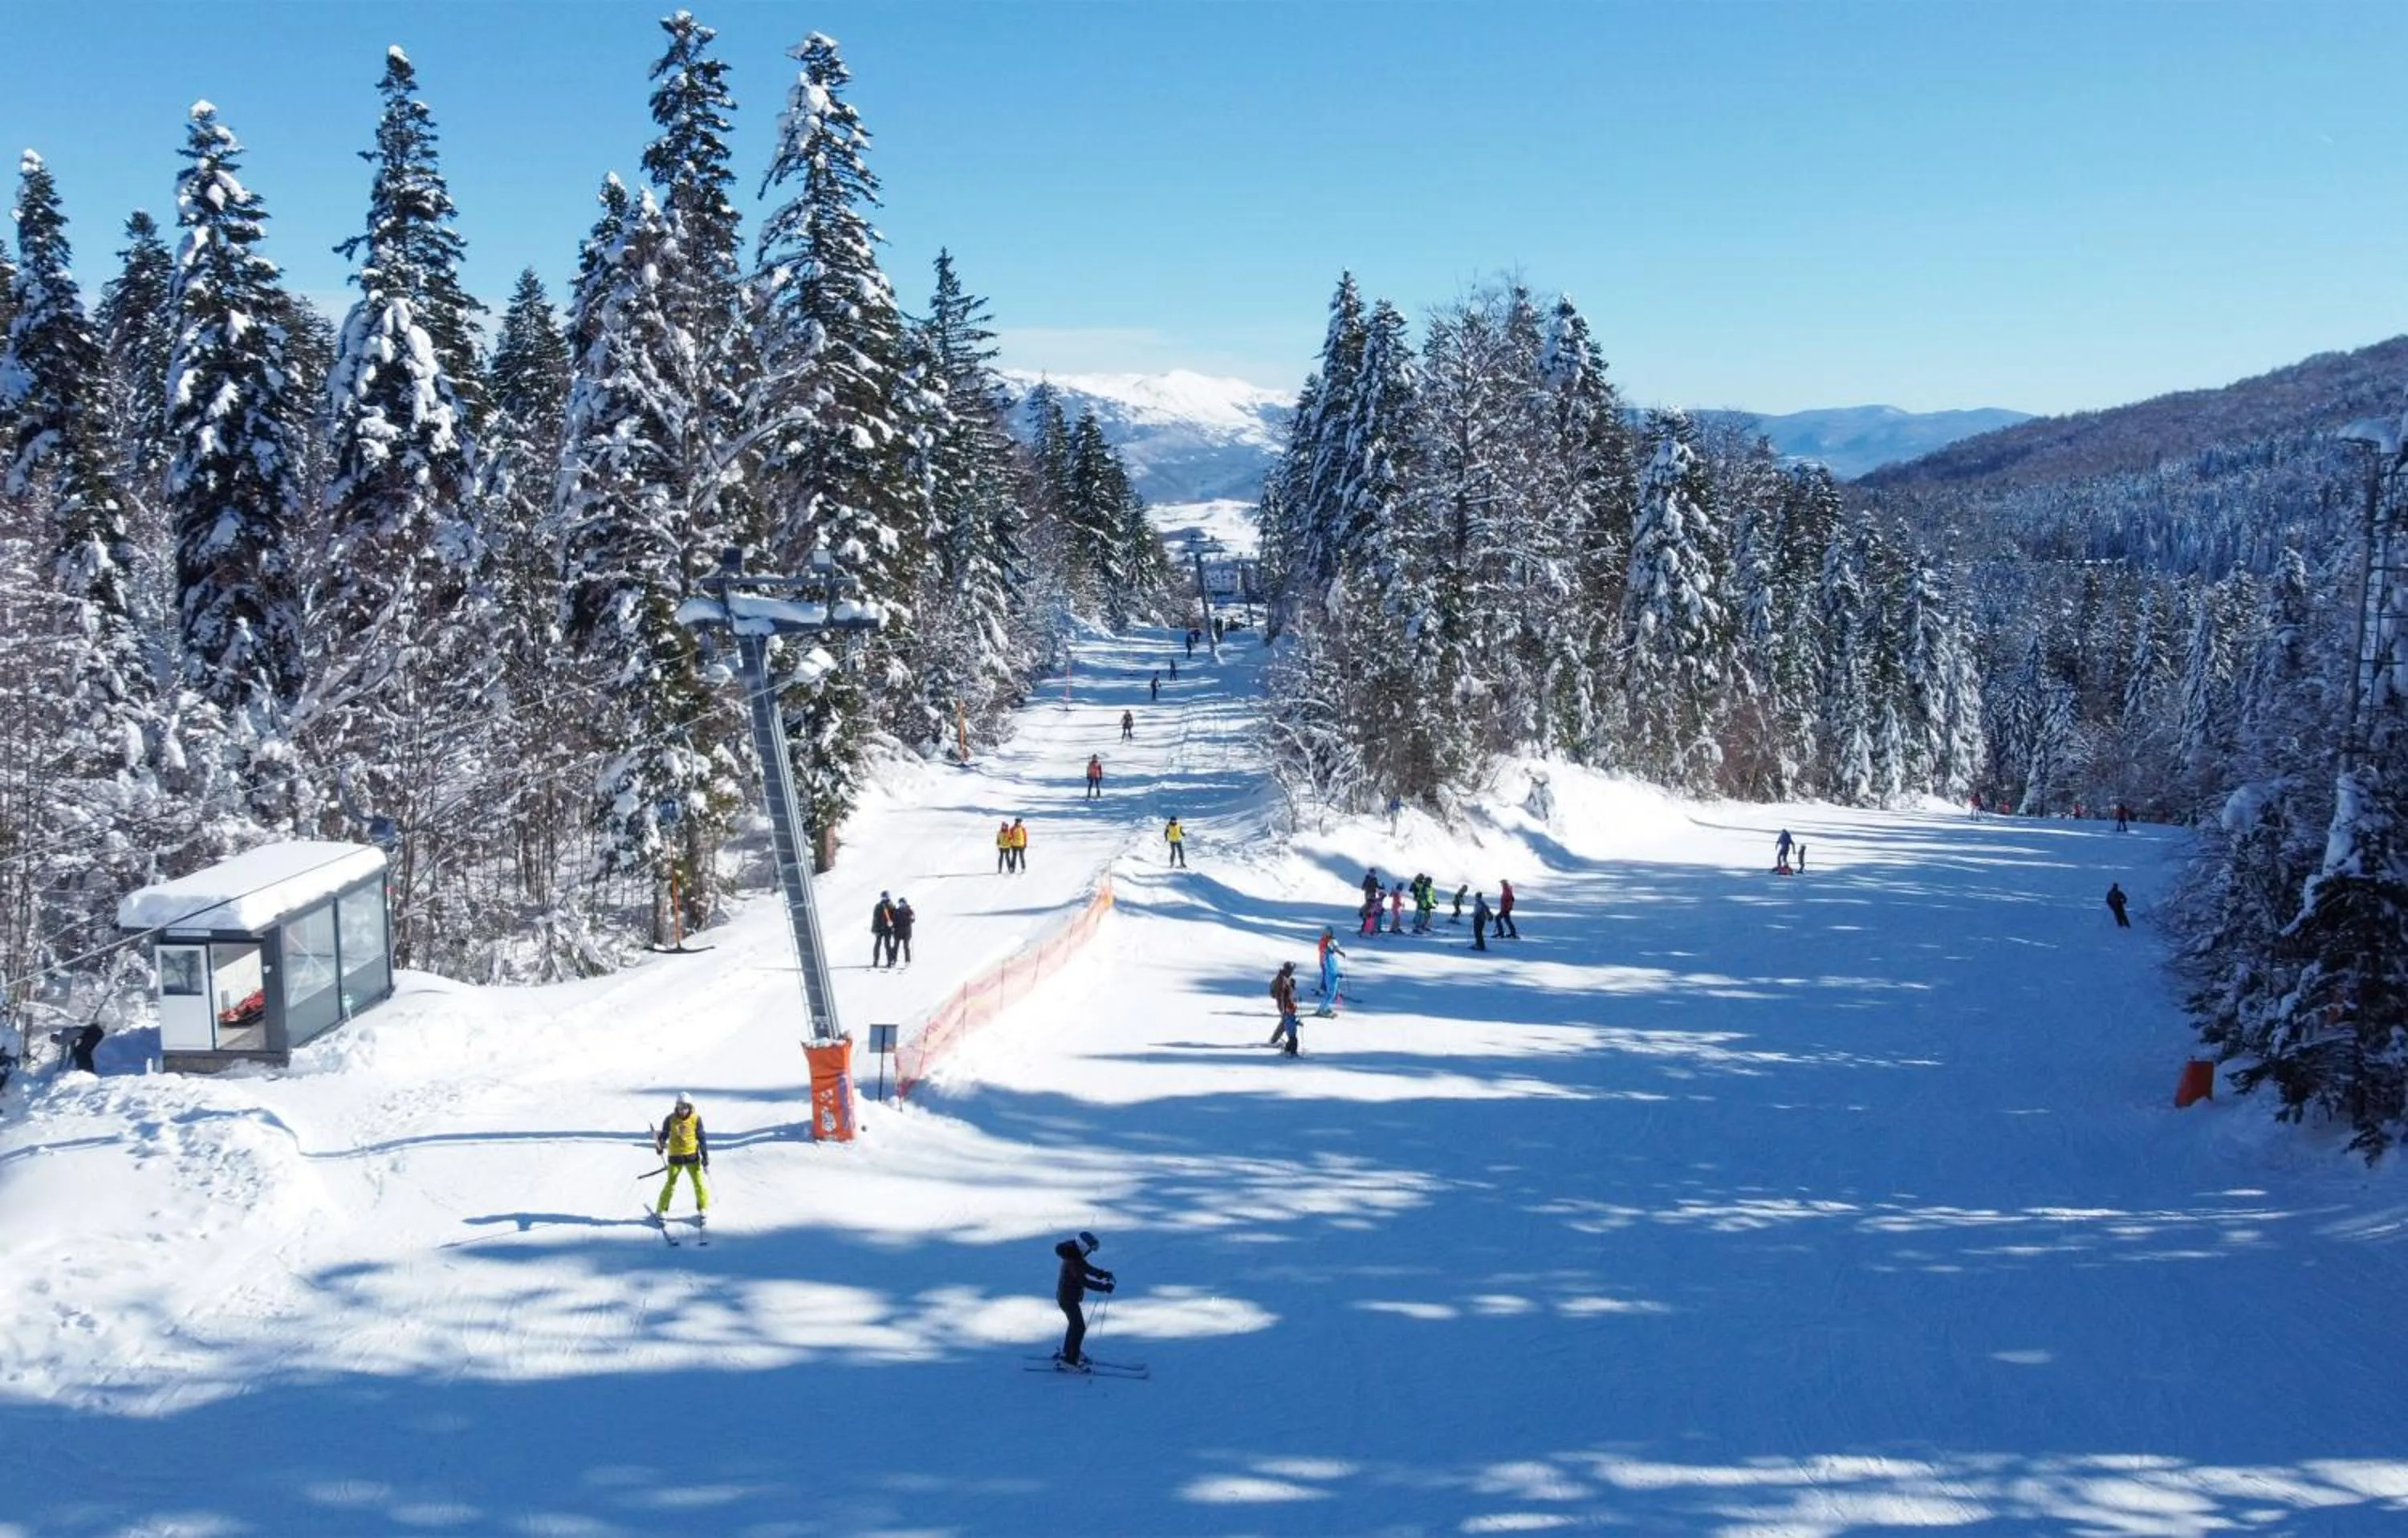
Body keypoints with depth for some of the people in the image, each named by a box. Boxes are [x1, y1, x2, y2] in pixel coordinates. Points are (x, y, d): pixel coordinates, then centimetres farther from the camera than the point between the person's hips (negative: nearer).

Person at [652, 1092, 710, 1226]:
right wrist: (660, 1146, -20)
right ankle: (661, 1210, 17)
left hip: (692, 1156, 0)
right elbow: (664, 1135, 2)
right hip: (675, 1156, 0)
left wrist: (705, 1157, -3)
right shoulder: (671, 1119, -8)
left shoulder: (696, 1119, -8)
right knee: (670, 1184, 2)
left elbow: (702, 1139, -2)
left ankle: (703, 1209, 19)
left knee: (699, 1182, 2)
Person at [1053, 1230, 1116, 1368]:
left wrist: (1102, 1273, 0)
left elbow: (1087, 1268, 14)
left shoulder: (1075, 1257, 0)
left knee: (1075, 1324, 24)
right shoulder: (1073, 1262, -31)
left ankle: (1067, 1353, 37)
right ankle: (1070, 1360, 3)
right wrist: (1104, 1286, -36)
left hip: (1069, 1296, 10)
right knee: (1080, 1327, -3)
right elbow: (1084, 1281, -36)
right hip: (1068, 1298, -10)